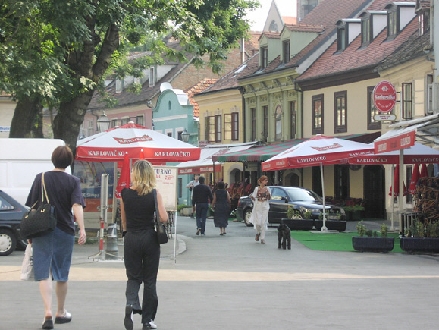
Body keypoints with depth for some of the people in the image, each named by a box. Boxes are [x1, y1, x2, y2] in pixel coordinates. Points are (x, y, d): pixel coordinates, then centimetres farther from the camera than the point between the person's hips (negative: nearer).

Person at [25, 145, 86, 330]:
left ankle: (48, 312, -19)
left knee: (43, 273, -3)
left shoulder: (41, 178, 1)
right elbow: (77, 206, -16)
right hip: (64, 232, 0)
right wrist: (82, 230, -20)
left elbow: (32, 207, 3)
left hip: (42, 231, 0)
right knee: (62, 274, 15)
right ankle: (61, 313, 27)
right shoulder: (72, 181, -2)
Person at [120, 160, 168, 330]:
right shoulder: (155, 194, -8)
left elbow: (123, 219, 4)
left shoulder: (125, 194, -4)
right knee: (149, 279, 10)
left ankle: (131, 304, -16)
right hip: (150, 239, -1)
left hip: (131, 239, 1)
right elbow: (164, 218, -14)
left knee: (133, 277, 13)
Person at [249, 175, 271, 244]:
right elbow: (253, 197, 4)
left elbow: (269, 198, 9)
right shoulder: (257, 189, 1)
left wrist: (268, 194, -11)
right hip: (258, 207, -1)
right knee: (258, 222, -5)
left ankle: (262, 238, -2)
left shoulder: (267, 189, 6)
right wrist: (251, 197, -18)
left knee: (263, 223, -5)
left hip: (265, 207, 1)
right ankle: (258, 233, 27)